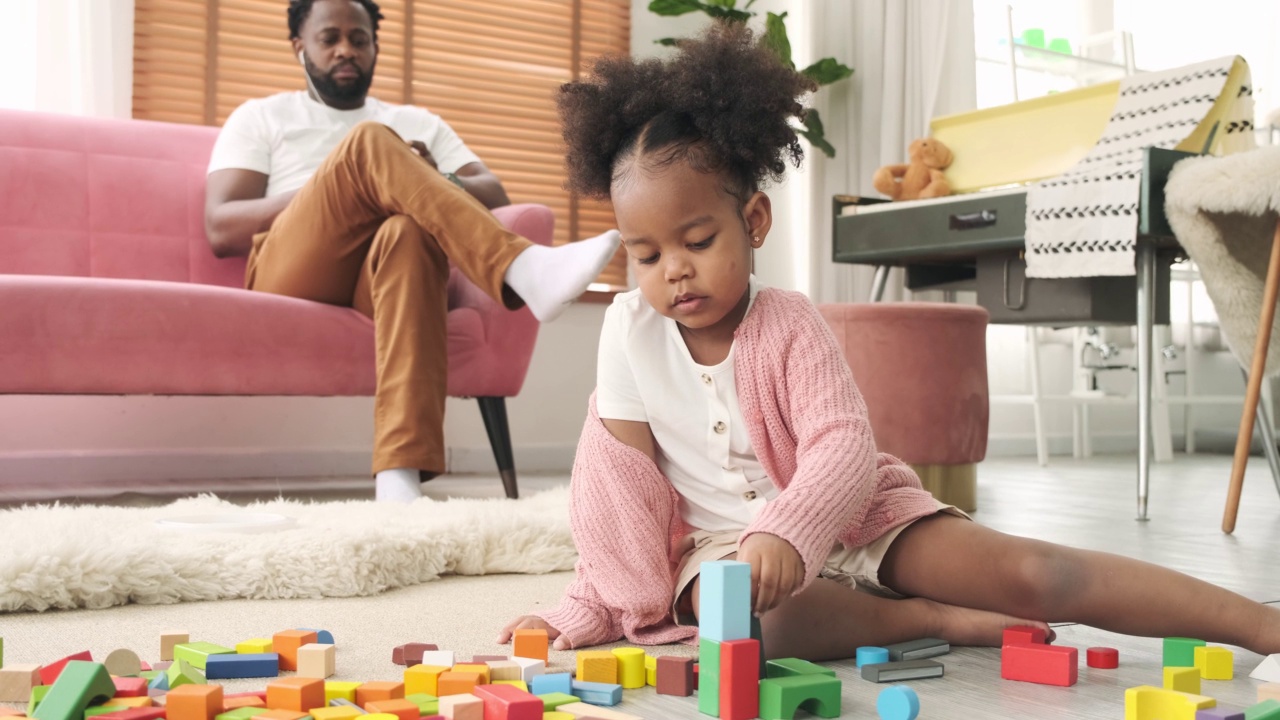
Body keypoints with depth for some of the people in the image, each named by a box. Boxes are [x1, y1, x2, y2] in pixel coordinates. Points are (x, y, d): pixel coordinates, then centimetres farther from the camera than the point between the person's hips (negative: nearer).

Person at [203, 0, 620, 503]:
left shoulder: (418, 123, 29)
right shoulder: (261, 117, 22)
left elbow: (495, 196, 16)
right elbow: (220, 229, 5)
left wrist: (434, 184, -7)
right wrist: (349, 185, -5)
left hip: (382, 275, 1)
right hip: (290, 278, -1)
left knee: (409, 231, -37)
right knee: (369, 142, -25)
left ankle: (401, 480, -51)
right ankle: (523, 271, -43)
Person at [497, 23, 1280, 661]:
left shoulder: (789, 326, -11)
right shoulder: (629, 330, -5)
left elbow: (844, 448, -22)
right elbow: (623, 475, -1)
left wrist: (785, 534, -41)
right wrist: (591, 606, -6)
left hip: (850, 518, -1)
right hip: (724, 544, 1)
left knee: (1034, 572, -18)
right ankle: (937, 619, -18)